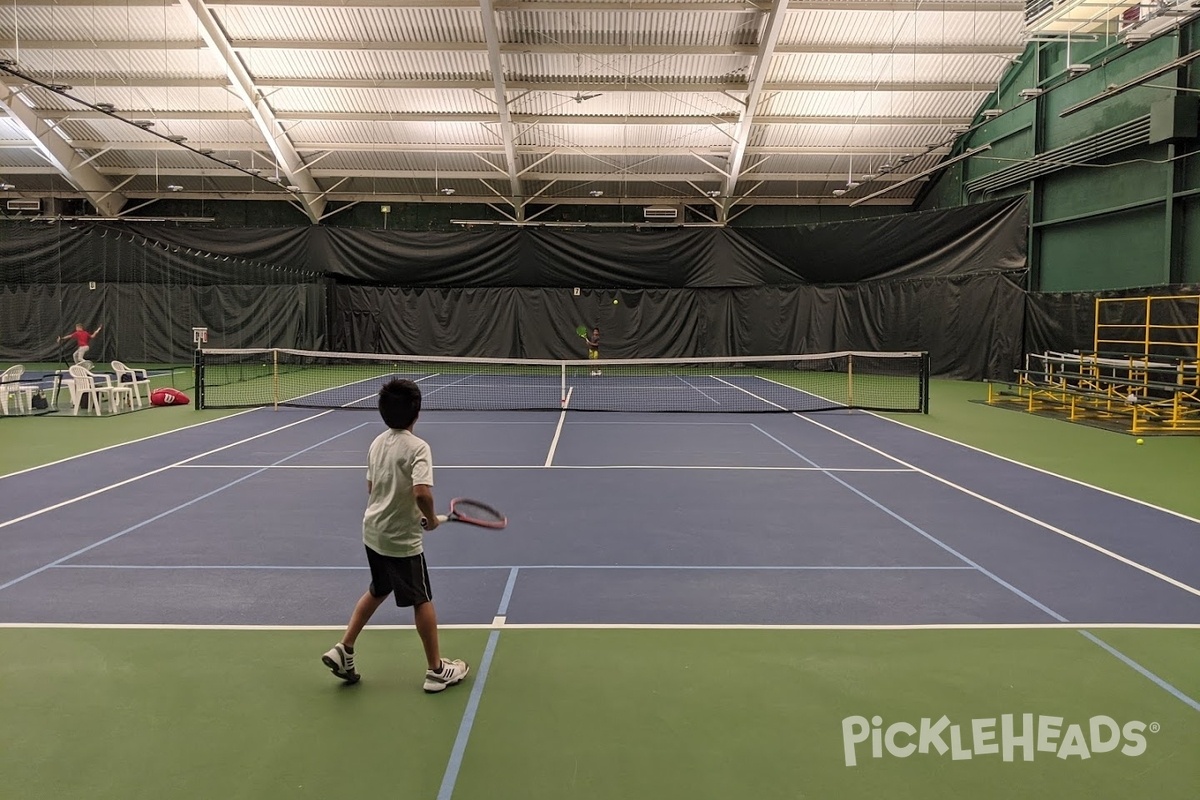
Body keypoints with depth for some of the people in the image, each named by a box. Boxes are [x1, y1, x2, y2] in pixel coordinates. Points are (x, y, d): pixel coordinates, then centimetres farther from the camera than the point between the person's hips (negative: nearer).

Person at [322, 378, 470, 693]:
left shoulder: (377, 443, 2)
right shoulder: (418, 447, -21)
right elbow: (422, 492, -34)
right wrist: (431, 518, -15)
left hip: (373, 532, 7)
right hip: (401, 540, -7)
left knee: (377, 591, 27)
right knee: (422, 601, 8)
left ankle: (343, 650, 27)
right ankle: (437, 670, 19)